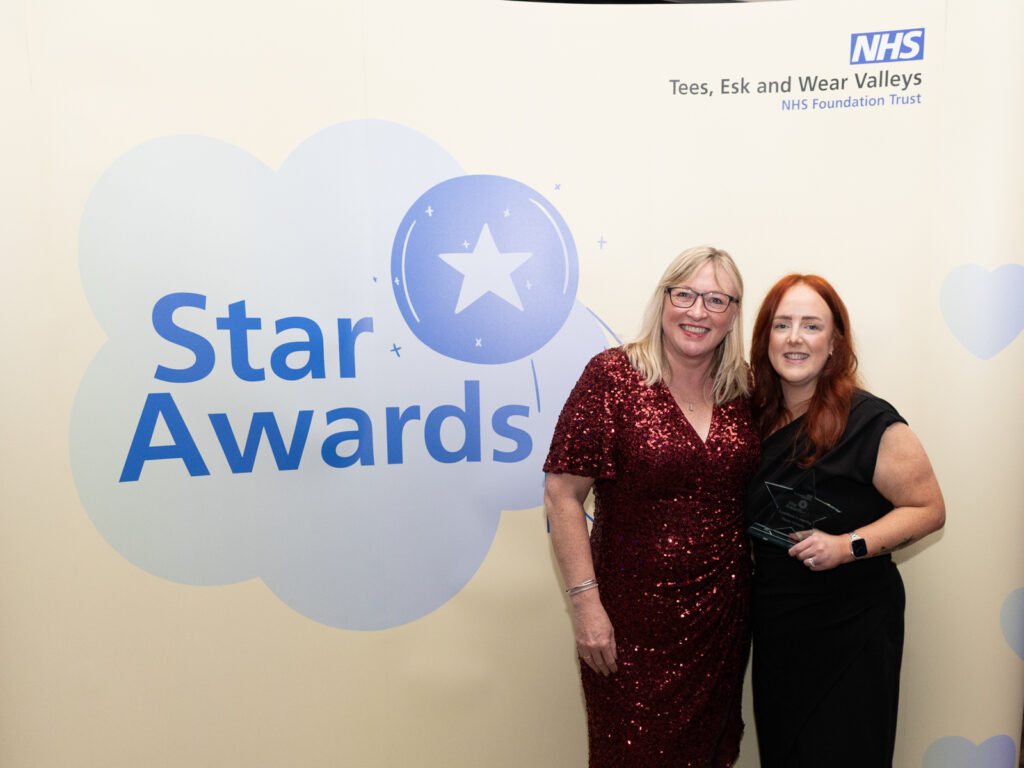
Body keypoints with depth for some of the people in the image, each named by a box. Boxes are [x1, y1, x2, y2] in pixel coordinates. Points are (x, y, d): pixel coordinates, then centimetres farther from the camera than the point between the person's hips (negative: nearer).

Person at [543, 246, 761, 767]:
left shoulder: (743, 390, 2)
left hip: (724, 616, 5)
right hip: (634, 622, -4)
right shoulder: (613, 376, -12)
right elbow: (562, 494, -14)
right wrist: (585, 602, -15)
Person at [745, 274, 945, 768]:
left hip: (849, 629, -5)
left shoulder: (870, 423, -15)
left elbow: (929, 509, -11)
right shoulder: (758, 417, 3)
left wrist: (848, 546, -23)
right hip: (773, 627, 6)